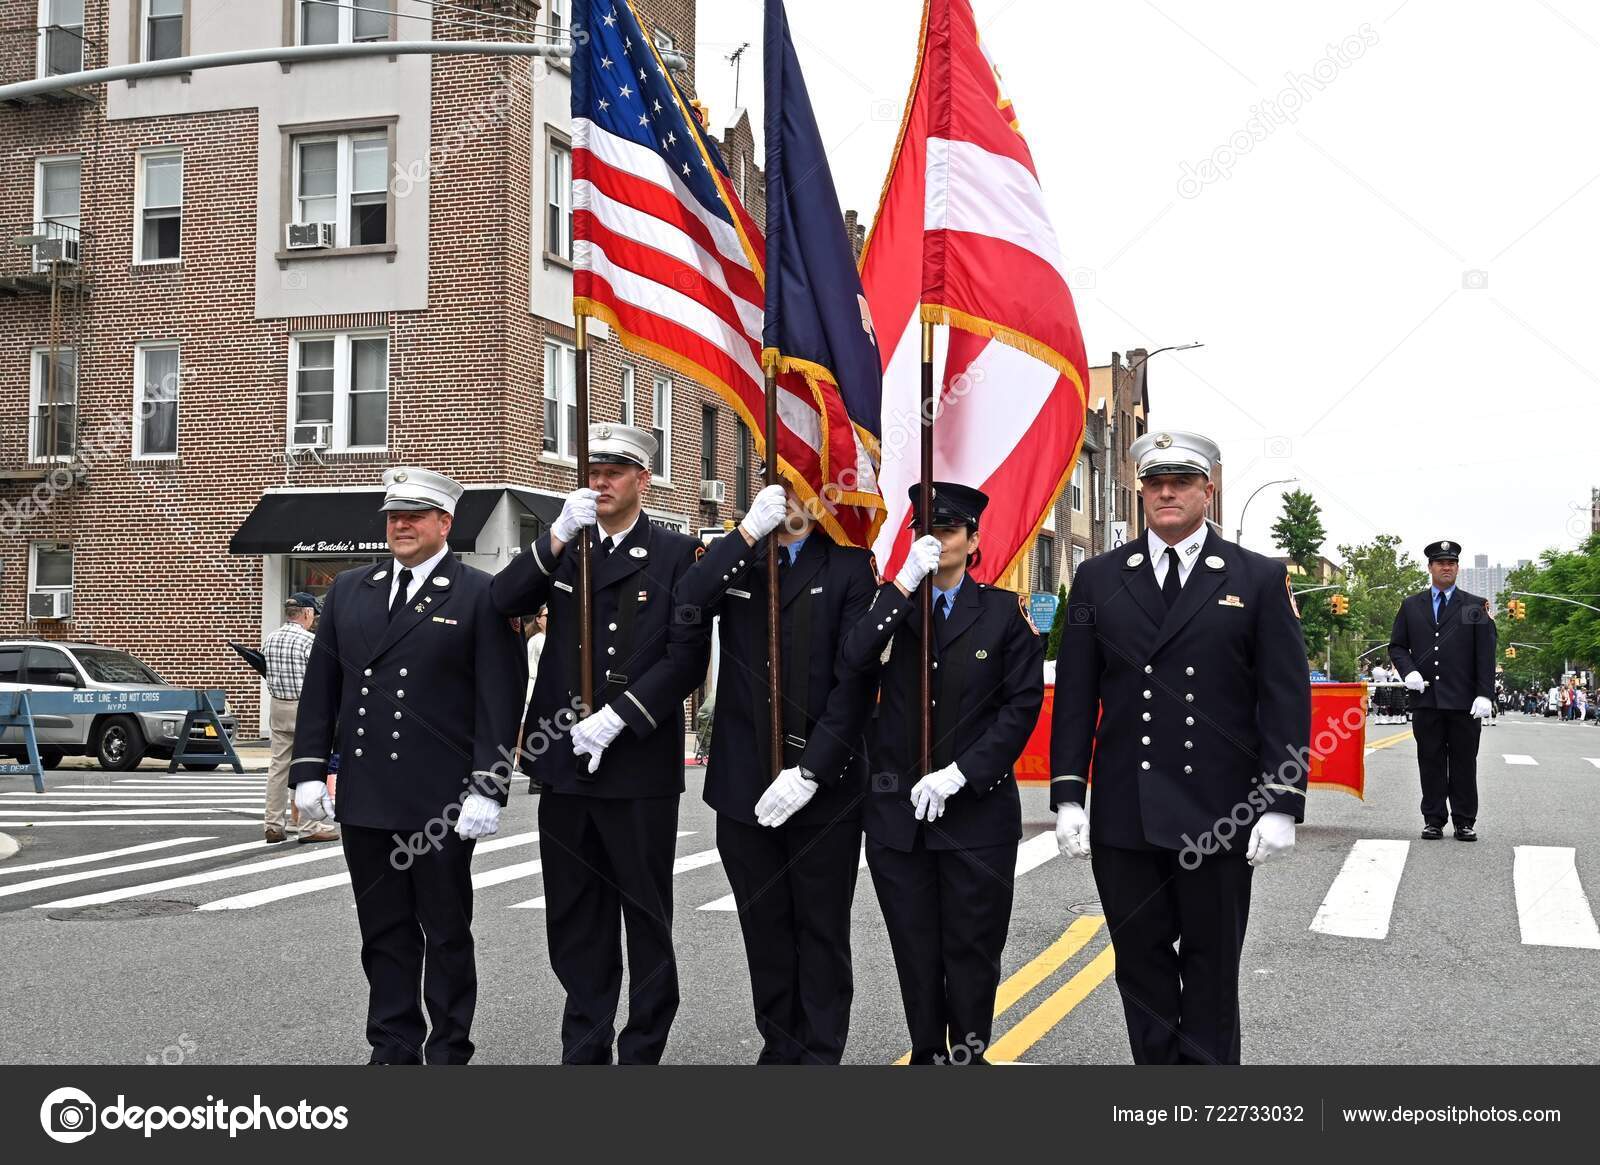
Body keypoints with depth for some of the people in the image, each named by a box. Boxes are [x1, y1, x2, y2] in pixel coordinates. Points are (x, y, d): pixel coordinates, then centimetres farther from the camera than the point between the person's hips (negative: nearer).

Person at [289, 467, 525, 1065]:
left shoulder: (480, 596, -2)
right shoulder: (349, 590, 13)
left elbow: (499, 700, -7)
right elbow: (320, 687, 14)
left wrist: (488, 787, -13)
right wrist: (309, 769, 6)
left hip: (442, 803, -4)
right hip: (364, 798, 5)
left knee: (446, 931, 6)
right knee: (383, 930, 11)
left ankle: (449, 1050, 16)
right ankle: (394, 1049, 21)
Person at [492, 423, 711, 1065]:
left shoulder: (676, 554, -1)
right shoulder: (561, 549, 12)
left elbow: (688, 655, -9)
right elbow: (504, 601, -4)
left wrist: (617, 716, -16)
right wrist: (558, 536, -15)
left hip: (640, 766, -4)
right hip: (566, 768, 4)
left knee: (647, 917, 5)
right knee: (575, 919, 11)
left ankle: (643, 1051, 17)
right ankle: (585, 1049, 23)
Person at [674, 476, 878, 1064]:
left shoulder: (849, 567, -2)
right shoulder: (734, 558, 8)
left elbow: (856, 679, -8)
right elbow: (681, 612, -12)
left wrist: (811, 771, -16)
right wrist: (748, 532, -17)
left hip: (823, 788, -3)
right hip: (746, 787, 3)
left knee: (822, 932, 6)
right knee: (765, 929, 12)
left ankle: (821, 1054, 17)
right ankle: (779, 1047, 26)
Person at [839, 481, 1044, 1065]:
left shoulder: (1005, 610, 3)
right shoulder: (892, 604, 8)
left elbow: (1022, 705, -4)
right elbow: (852, 659, -12)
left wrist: (958, 774, -12)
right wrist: (905, 582, -17)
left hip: (977, 809, -2)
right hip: (897, 808, 2)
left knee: (972, 946, 4)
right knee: (914, 946, 8)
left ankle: (969, 1054, 19)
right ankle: (927, 1053, 20)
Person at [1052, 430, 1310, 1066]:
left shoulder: (1260, 580, 2)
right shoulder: (1099, 579, 7)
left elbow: (1286, 700, -1)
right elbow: (1075, 696, 6)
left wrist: (1282, 804, -8)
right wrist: (1067, 795, 0)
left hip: (1219, 817, -1)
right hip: (1123, 816, 2)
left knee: (1212, 967, 9)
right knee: (1141, 964, 10)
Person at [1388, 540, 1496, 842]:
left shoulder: (1475, 607, 8)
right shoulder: (1411, 606, 13)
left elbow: (1486, 654, 3)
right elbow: (1397, 646, 14)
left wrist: (1484, 694, -7)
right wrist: (1409, 671, -6)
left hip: (1464, 701, -1)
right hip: (1426, 698, 1)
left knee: (1464, 761, 2)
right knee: (1430, 760, 3)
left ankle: (1465, 821, 9)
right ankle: (1433, 820, 9)